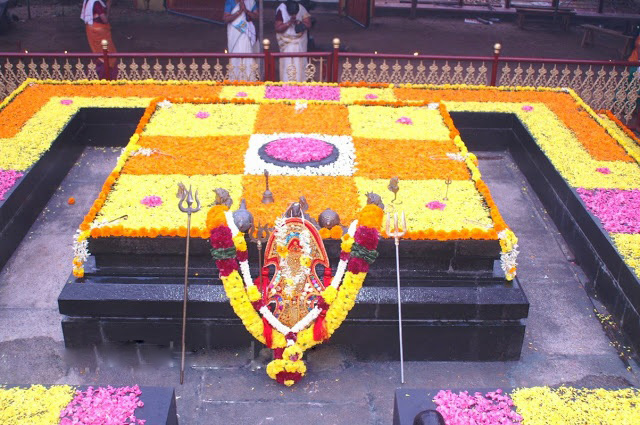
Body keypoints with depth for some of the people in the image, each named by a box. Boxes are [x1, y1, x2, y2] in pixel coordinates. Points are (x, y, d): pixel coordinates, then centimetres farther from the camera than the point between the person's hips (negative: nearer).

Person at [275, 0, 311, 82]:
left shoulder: (301, 9, -14)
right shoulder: (281, 11, -20)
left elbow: (308, 24, -11)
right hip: (287, 42, -2)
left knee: (300, 63, 6)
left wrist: (298, 22, -29)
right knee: (288, 63, -5)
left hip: (299, 42, 2)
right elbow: (278, 28, -21)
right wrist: (289, 23, -33)